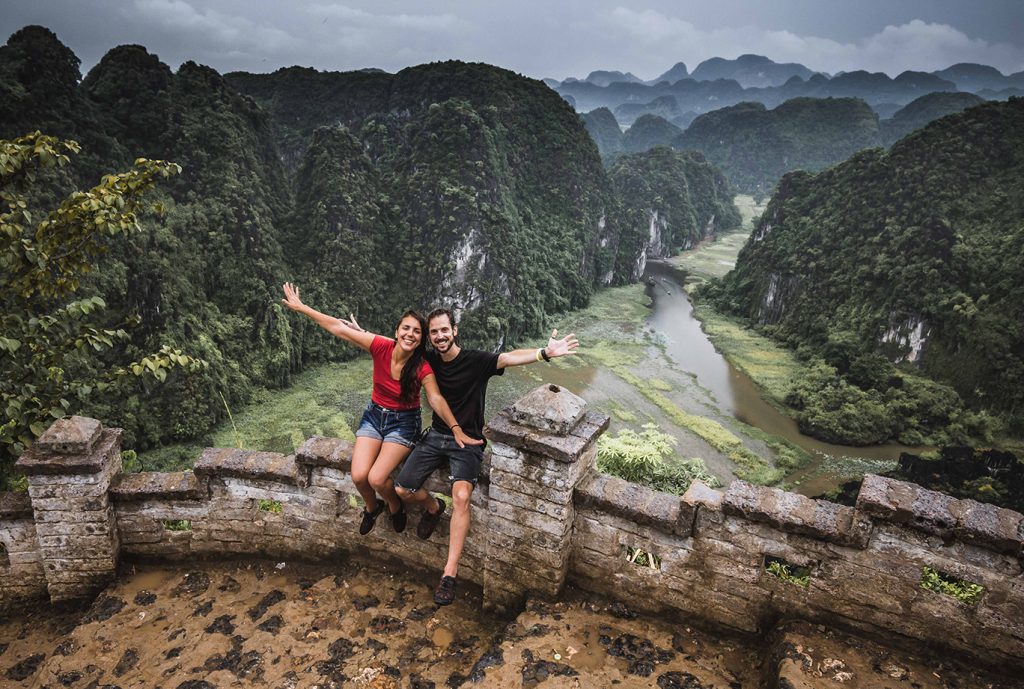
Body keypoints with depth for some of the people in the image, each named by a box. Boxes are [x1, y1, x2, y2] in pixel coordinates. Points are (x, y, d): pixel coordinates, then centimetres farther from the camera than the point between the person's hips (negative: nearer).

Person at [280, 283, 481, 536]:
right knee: (359, 476, -12)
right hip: (374, 415, 3)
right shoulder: (382, 347, -18)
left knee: (377, 479, -18)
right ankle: (372, 507, 25)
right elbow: (340, 329, -16)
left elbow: (436, 399, -25)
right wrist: (301, 307, -14)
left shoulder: (422, 368, -22)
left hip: (404, 422, -3)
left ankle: (395, 507, 18)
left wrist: (456, 429, -37)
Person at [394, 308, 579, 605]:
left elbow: (510, 357, -30)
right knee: (403, 489, -6)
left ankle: (450, 573, -22)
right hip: (436, 436, 5)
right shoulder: (429, 360, 1)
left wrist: (545, 353, -47)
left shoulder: (476, 360, -13)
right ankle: (433, 508, 30)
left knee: (461, 496, -28)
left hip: (467, 441, -5)